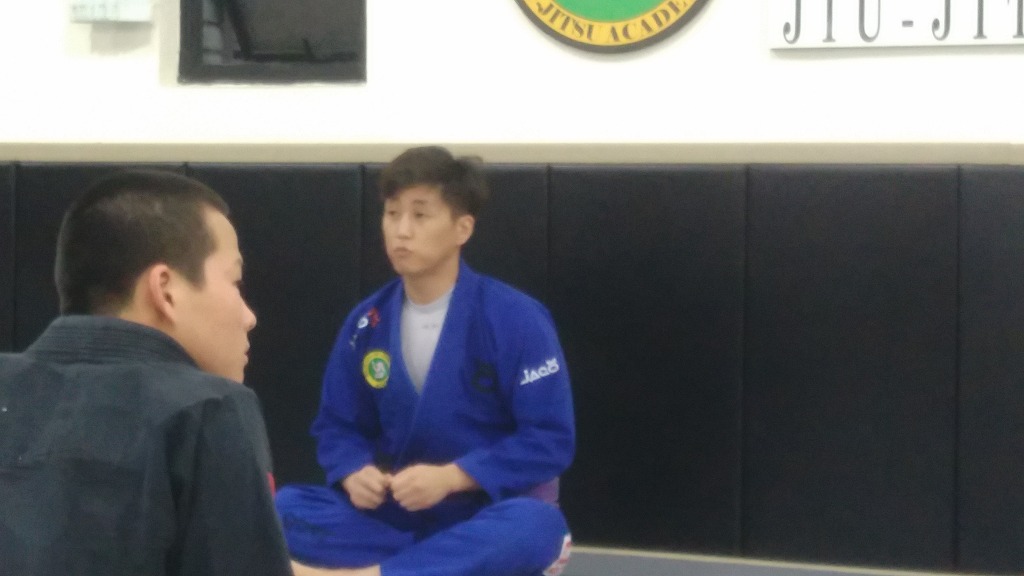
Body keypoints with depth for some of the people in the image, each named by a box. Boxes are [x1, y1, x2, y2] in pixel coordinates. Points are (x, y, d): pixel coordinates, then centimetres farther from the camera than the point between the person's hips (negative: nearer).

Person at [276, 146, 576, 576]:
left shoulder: (516, 319, -13)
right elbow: (336, 426, 10)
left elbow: (551, 440, -13)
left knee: (535, 527, -39)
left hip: (489, 514, -4)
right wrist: (354, 473, -14)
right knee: (283, 508, -18)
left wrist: (450, 478, -24)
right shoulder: (366, 323, 1)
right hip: (396, 515, 4)